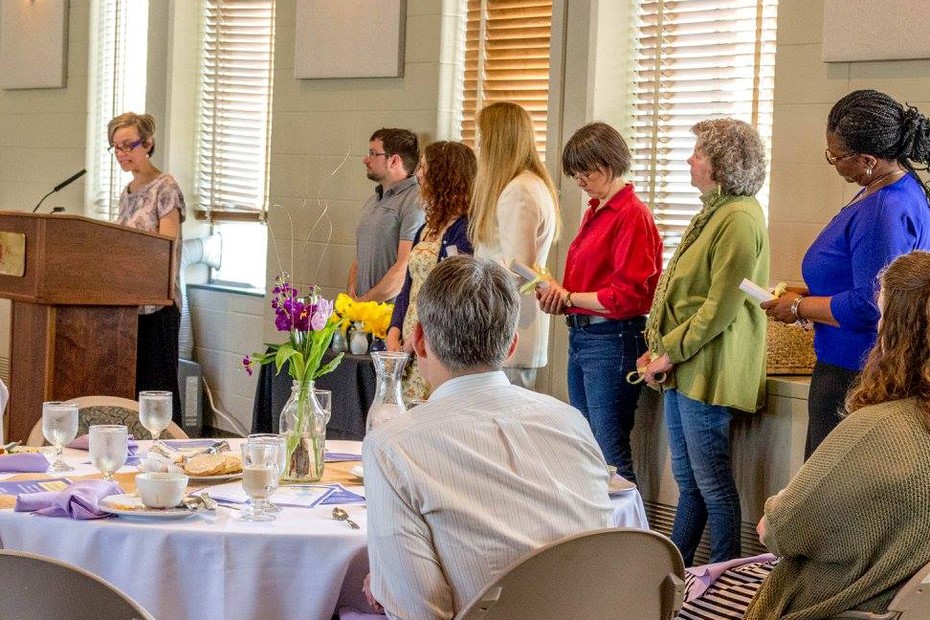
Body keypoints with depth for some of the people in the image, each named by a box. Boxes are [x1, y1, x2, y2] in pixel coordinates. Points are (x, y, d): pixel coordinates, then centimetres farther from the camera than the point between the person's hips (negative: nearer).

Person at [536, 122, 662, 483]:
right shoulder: (595, 211, 14)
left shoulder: (632, 215, -13)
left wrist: (569, 297, -12)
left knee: (611, 453, -8)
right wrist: (557, 297, 0)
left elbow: (628, 296, -18)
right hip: (580, 337, 10)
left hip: (611, 342, -10)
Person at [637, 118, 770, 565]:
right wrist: (659, 348, 11)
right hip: (684, 371, 10)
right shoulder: (714, 213, 16)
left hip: (706, 373, -10)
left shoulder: (739, 219, -17)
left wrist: (670, 354, -14)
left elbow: (721, 307, -21)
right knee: (687, 477, 16)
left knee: (711, 482, -2)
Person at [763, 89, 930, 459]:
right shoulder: (895, 190, 11)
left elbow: (868, 307, -25)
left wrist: (801, 308, -11)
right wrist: (809, 294, 12)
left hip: (855, 374, -11)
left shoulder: (886, 211, -23)